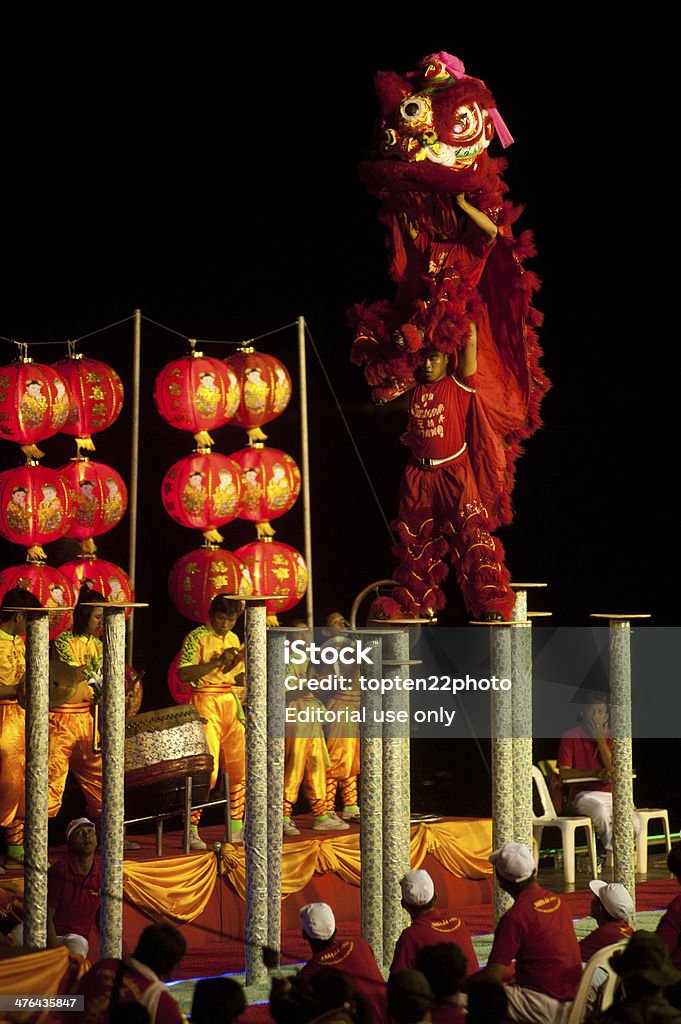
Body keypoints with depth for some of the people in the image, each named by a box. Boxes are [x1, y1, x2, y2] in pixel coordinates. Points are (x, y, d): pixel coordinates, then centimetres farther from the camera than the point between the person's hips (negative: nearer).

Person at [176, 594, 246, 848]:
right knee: (207, 768, -13)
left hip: (231, 703, 7)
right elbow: (183, 674, -16)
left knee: (240, 767, 5)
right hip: (206, 702, -7)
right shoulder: (197, 637, -6)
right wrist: (217, 662, -20)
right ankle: (191, 830, -8)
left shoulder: (233, 639, 15)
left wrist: (240, 660, 2)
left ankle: (237, 827, 15)